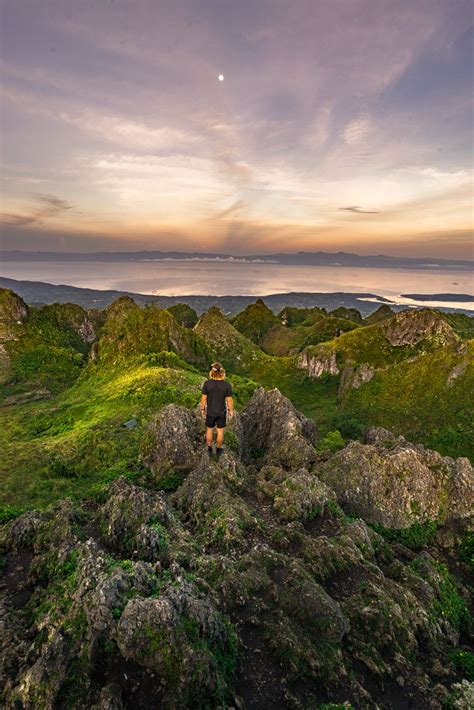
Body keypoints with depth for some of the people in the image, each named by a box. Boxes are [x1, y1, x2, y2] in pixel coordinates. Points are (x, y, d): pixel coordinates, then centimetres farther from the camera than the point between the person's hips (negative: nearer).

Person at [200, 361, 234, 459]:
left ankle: (209, 450, 38)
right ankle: (218, 450, 37)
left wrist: (202, 409, 6)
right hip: (221, 412, -1)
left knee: (209, 430, 22)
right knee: (220, 431, 20)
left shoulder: (207, 383, -22)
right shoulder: (227, 385, -23)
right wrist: (231, 410, 4)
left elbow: (203, 398, -12)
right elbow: (229, 400, -13)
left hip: (210, 411, 1)